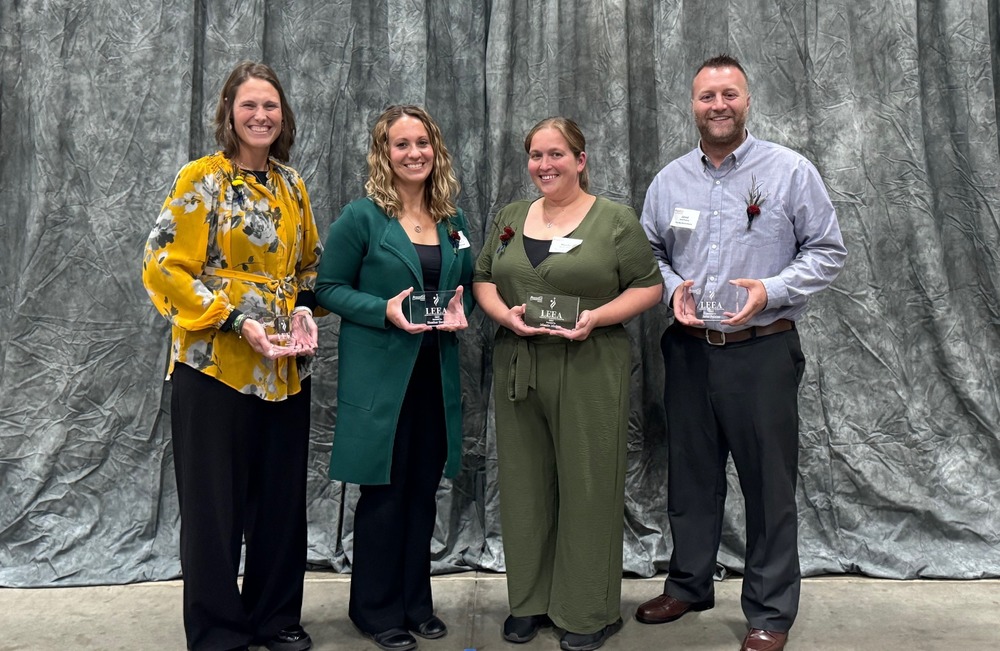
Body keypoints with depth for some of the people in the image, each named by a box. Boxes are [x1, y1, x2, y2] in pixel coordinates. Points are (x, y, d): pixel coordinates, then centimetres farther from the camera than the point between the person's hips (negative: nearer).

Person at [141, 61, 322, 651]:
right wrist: (235, 320, -17)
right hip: (217, 363, -5)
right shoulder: (202, 179, -5)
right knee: (216, 501, 5)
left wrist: (305, 311, 0)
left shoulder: (292, 185, 10)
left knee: (282, 495, 12)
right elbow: (164, 266, -10)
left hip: (285, 365, 5)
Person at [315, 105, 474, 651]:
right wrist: (385, 311, -20)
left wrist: (460, 311, -4)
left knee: (423, 492, 13)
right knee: (383, 493, 4)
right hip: (379, 375, -5)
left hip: (435, 375, 5)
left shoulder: (453, 221, 10)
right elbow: (329, 288, -5)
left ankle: (415, 601, 29)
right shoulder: (362, 217, -5)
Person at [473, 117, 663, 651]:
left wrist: (597, 317, -16)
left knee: (587, 485, 2)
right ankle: (529, 600, 26)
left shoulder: (615, 220, 0)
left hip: (589, 371, -4)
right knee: (524, 483, 10)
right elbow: (483, 279, 14)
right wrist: (505, 313, -7)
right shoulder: (510, 218, 13)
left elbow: (648, 287, -1)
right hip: (517, 367, 4)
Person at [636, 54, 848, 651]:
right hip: (689, 350, 4)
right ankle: (689, 585, 33)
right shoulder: (670, 180, 8)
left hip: (763, 351, -3)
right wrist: (672, 289, -6)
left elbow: (828, 253, -2)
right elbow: (650, 254, 14)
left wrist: (770, 292, -17)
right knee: (691, 475, 14)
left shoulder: (791, 171, -3)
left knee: (769, 484, 4)